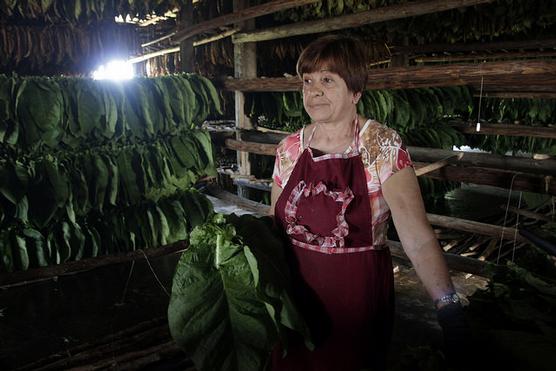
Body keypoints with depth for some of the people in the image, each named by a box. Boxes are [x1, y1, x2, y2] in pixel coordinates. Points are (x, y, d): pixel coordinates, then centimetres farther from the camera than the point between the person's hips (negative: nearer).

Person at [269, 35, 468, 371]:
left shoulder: (383, 147, -15)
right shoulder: (289, 150, -3)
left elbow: (418, 238, -22)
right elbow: (275, 224, 6)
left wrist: (448, 305, -34)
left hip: (358, 298, -3)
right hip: (295, 294, 4)